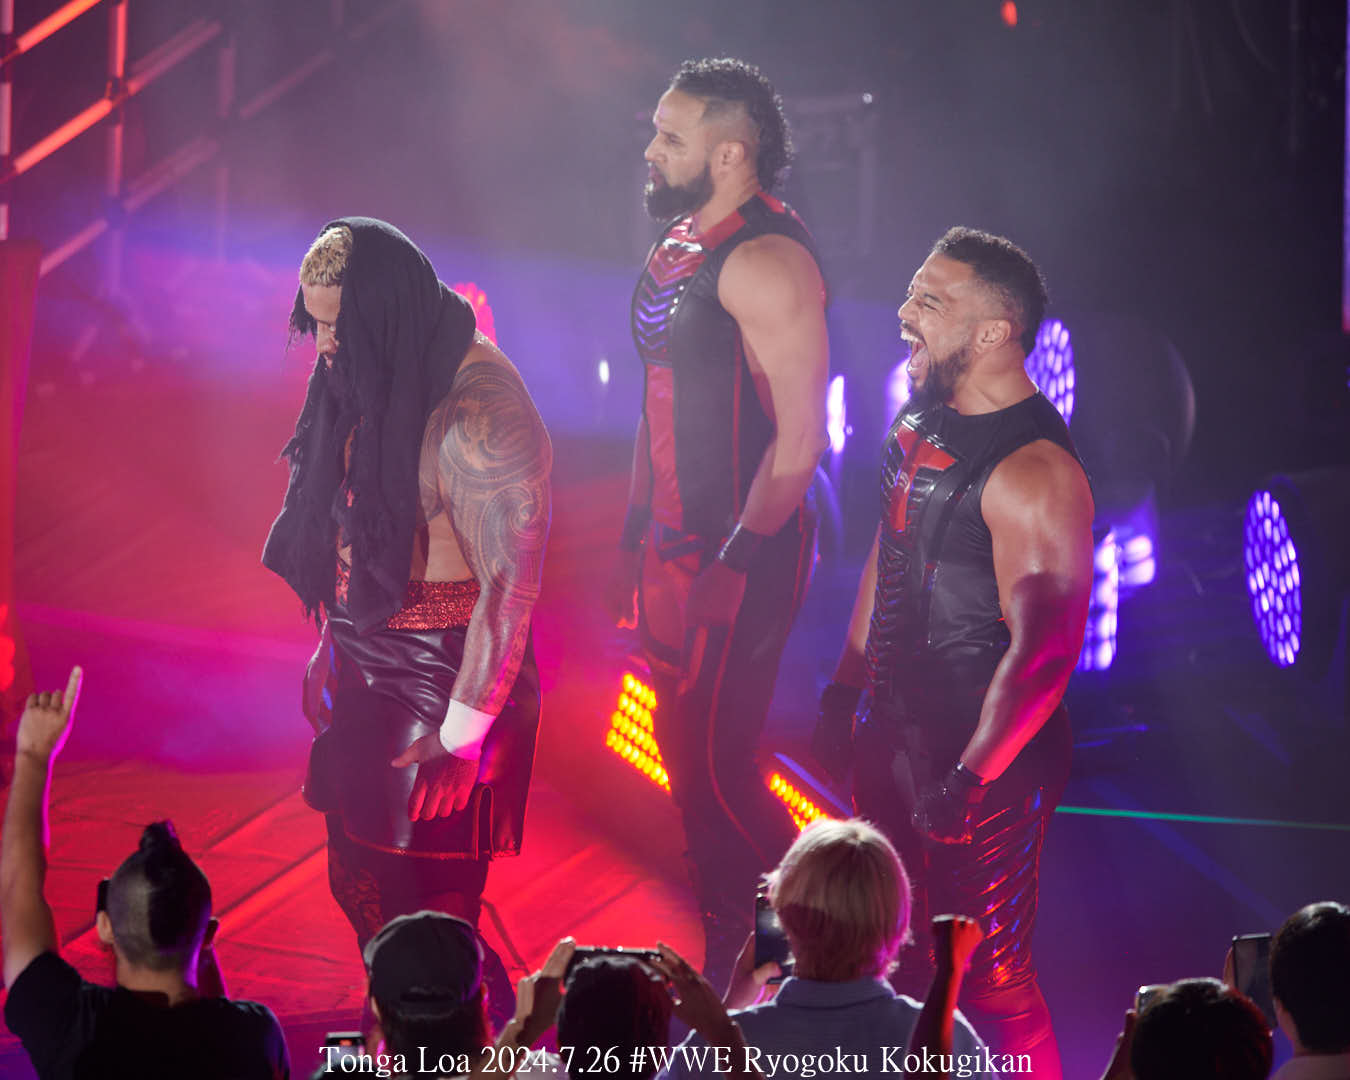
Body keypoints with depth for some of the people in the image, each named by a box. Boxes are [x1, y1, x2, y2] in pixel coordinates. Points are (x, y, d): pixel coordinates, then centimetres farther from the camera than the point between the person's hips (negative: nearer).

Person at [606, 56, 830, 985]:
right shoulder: (680, 242, 10)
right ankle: (728, 951, 29)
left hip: (741, 554, -9)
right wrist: (637, 534, 17)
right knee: (689, 750, 16)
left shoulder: (765, 263, -19)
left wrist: (734, 563, -21)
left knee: (712, 768, -6)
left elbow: (800, 436, -22)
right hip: (675, 542, 9)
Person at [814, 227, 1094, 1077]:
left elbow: (1045, 650, -26)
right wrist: (844, 693, 21)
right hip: (894, 729, 9)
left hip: (983, 756, -9)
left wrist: (969, 782, -25)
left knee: (990, 981, -2)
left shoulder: (1032, 472, -25)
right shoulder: (921, 418, 4)